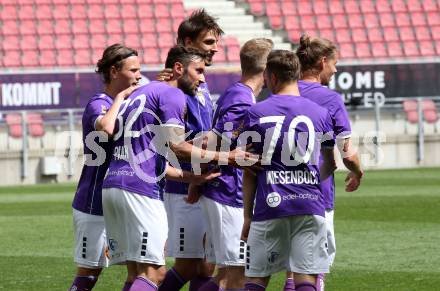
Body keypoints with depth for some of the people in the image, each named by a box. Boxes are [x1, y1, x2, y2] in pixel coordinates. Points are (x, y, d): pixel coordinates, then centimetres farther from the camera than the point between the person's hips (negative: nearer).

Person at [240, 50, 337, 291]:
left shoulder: (256, 113, 3)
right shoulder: (320, 113, 7)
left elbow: (249, 172, 4)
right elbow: (331, 164, 22)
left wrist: (247, 216, 10)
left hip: (269, 206, -1)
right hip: (310, 207, 1)